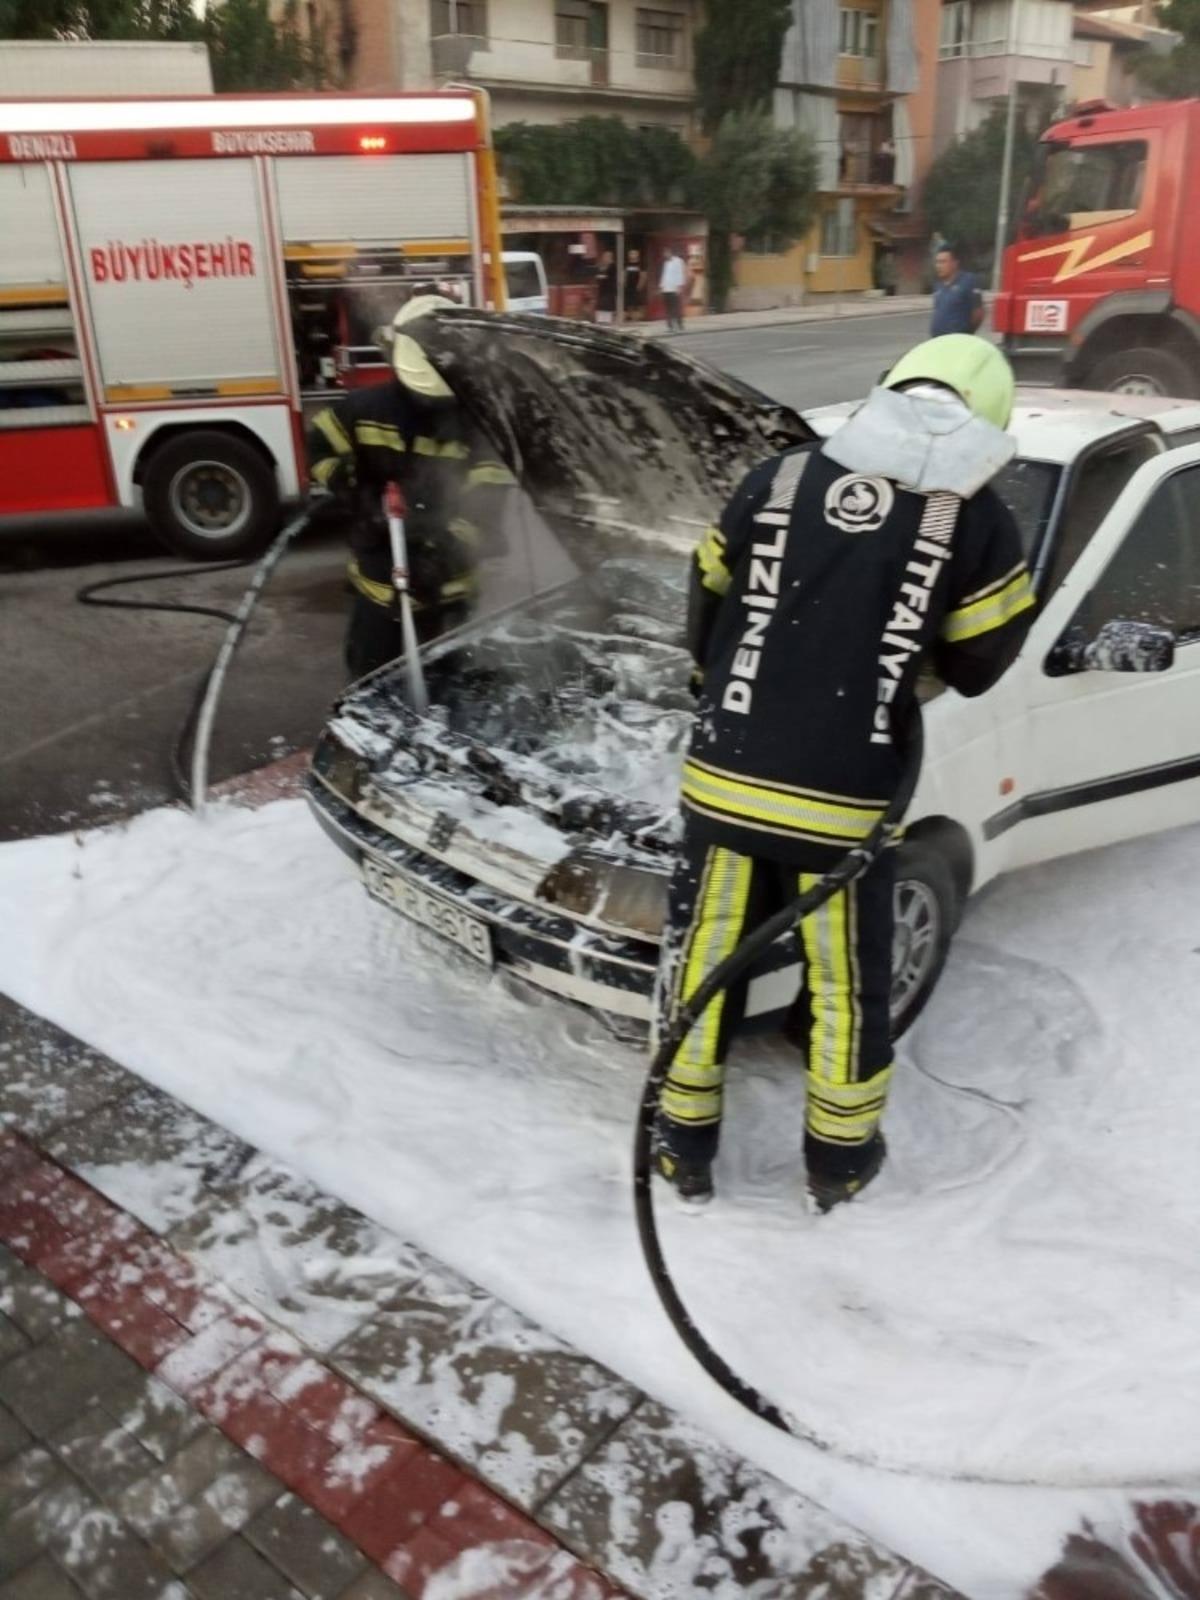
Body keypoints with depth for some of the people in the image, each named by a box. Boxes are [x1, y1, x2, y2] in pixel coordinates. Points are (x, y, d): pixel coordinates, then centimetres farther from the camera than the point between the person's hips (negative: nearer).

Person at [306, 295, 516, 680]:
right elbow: (320, 442, 10)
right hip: (376, 579, 1)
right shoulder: (367, 408, -7)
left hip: (442, 587, -1)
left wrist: (445, 549, -31)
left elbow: (486, 505, -17)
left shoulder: (475, 424, -11)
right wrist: (351, 493, -5)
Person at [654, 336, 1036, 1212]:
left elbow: (705, 608, 12)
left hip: (724, 784, 2)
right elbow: (979, 665, 5)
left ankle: (685, 1148, 32)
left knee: (704, 957, 17)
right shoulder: (976, 516, -3)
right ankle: (839, 1158, 36)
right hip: (842, 805, -1)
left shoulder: (776, 479, 3)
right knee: (846, 981, 17)